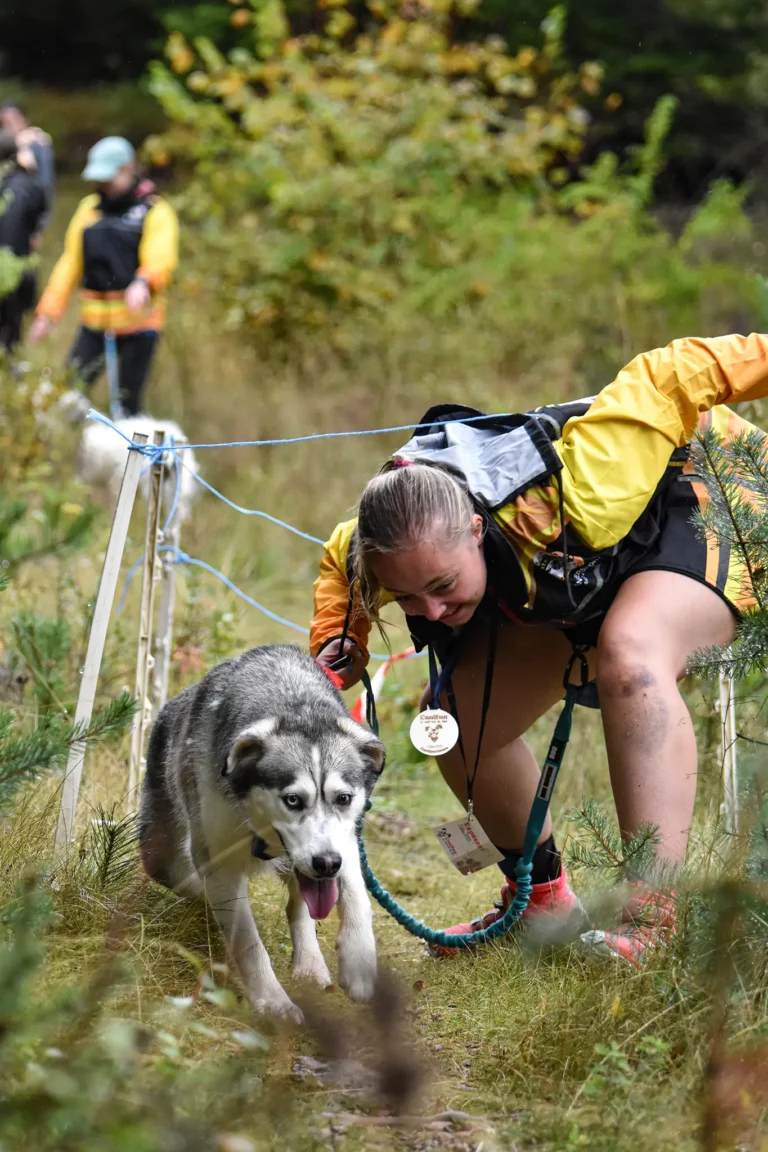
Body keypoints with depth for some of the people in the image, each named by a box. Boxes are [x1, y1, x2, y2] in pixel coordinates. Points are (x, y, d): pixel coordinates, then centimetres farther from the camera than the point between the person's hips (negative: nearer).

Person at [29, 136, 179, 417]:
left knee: (127, 403, 0)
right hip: (94, 322, 4)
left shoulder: (155, 212, -2)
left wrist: (143, 283, -41)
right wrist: (48, 311, 7)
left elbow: (161, 259, -19)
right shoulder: (89, 209, 14)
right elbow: (70, 264, 14)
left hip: (137, 322, -4)